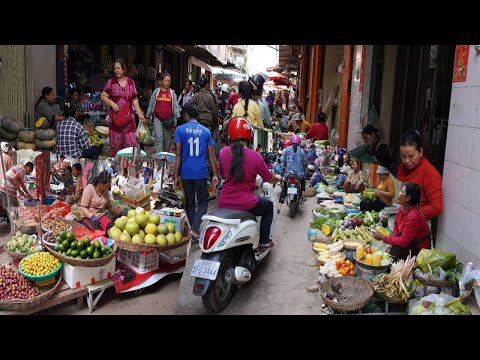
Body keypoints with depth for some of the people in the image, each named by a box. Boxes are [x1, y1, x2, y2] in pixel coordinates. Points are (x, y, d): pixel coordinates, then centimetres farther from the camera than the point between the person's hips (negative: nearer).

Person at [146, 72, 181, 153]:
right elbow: (151, 105, 10)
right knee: (159, 137, -13)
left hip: (169, 119, 1)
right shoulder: (156, 91, 6)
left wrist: (177, 117, -5)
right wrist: (147, 116, 10)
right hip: (158, 118, -1)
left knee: (167, 139, 7)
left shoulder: (172, 93, 8)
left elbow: (176, 105, 5)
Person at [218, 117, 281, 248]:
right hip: (245, 204, -4)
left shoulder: (224, 152, -3)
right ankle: (264, 241, 30)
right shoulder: (255, 156, -12)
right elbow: (270, 179, 1)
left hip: (224, 203, 4)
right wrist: (278, 178, 25)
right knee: (269, 206, 27)